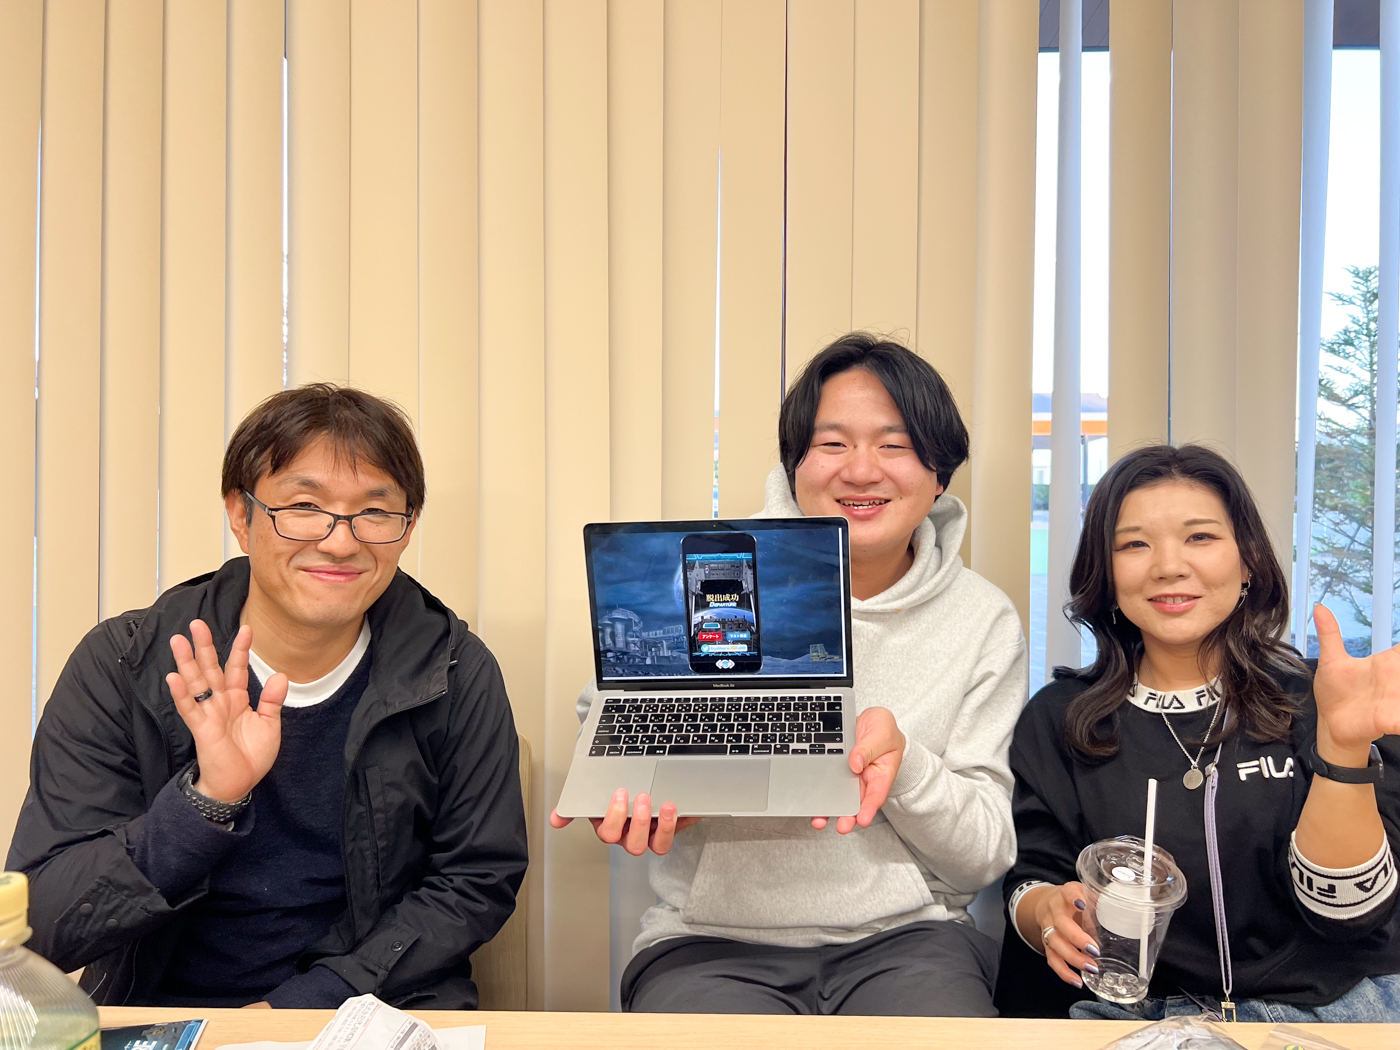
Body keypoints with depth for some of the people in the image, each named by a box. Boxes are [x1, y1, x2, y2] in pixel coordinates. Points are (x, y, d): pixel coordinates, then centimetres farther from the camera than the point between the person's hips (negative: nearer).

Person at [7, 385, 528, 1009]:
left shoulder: (456, 675, -6)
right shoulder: (121, 668, -7)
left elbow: (477, 880, -1)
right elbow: (42, 925, -11)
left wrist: (300, 1003, -11)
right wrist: (207, 801, -26)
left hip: (379, 1005, 1)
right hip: (160, 1010, -1)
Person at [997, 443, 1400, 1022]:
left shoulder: (1313, 701, 1)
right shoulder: (1057, 719, 4)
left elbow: (1343, 913, -7)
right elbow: (1030, 882, 4)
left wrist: (1344, 743, -20)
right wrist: (1048, 911, -18)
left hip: (1328, 1005, 0)